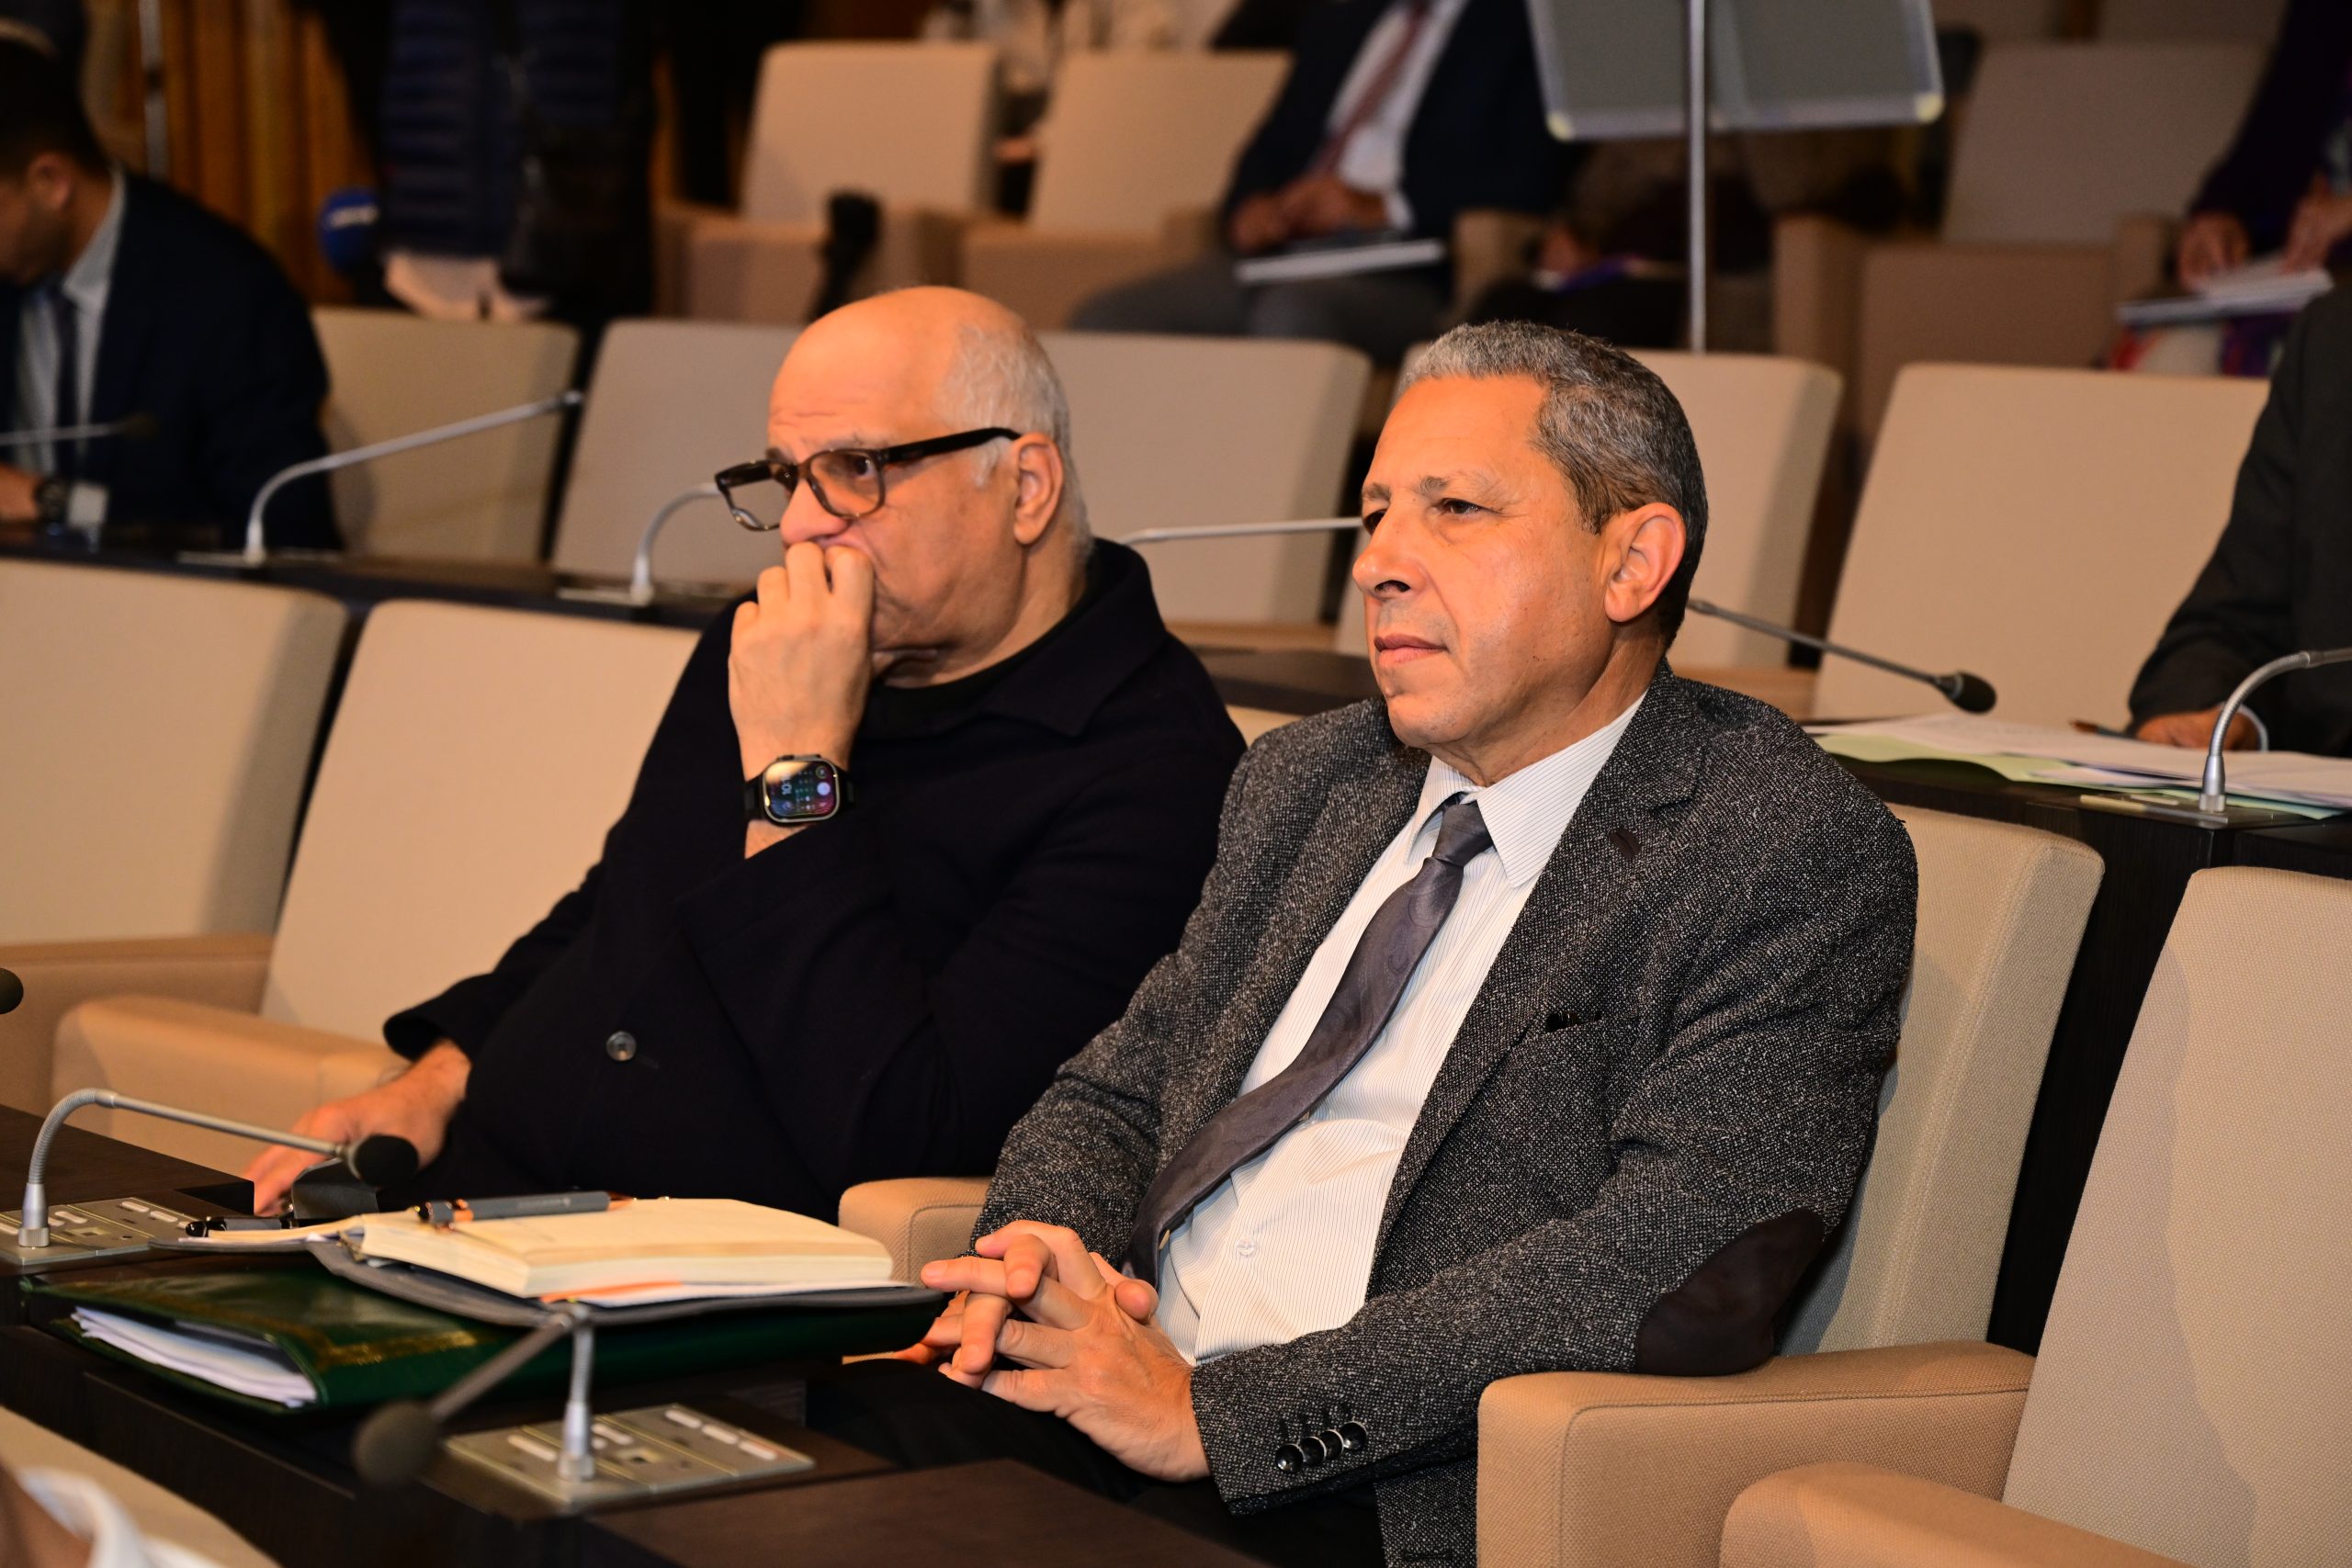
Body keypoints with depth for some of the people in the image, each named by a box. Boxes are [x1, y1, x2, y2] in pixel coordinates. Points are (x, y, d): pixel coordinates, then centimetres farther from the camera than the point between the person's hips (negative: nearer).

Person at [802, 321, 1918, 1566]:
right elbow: (1117, 1089, 24)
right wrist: (1039, 1262, -2)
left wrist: (1215, 1410, -20)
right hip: (1118, 1398, 7)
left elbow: (1682, 1269, -17)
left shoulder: (1793, 854, -4)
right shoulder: (1304, 784, 20)